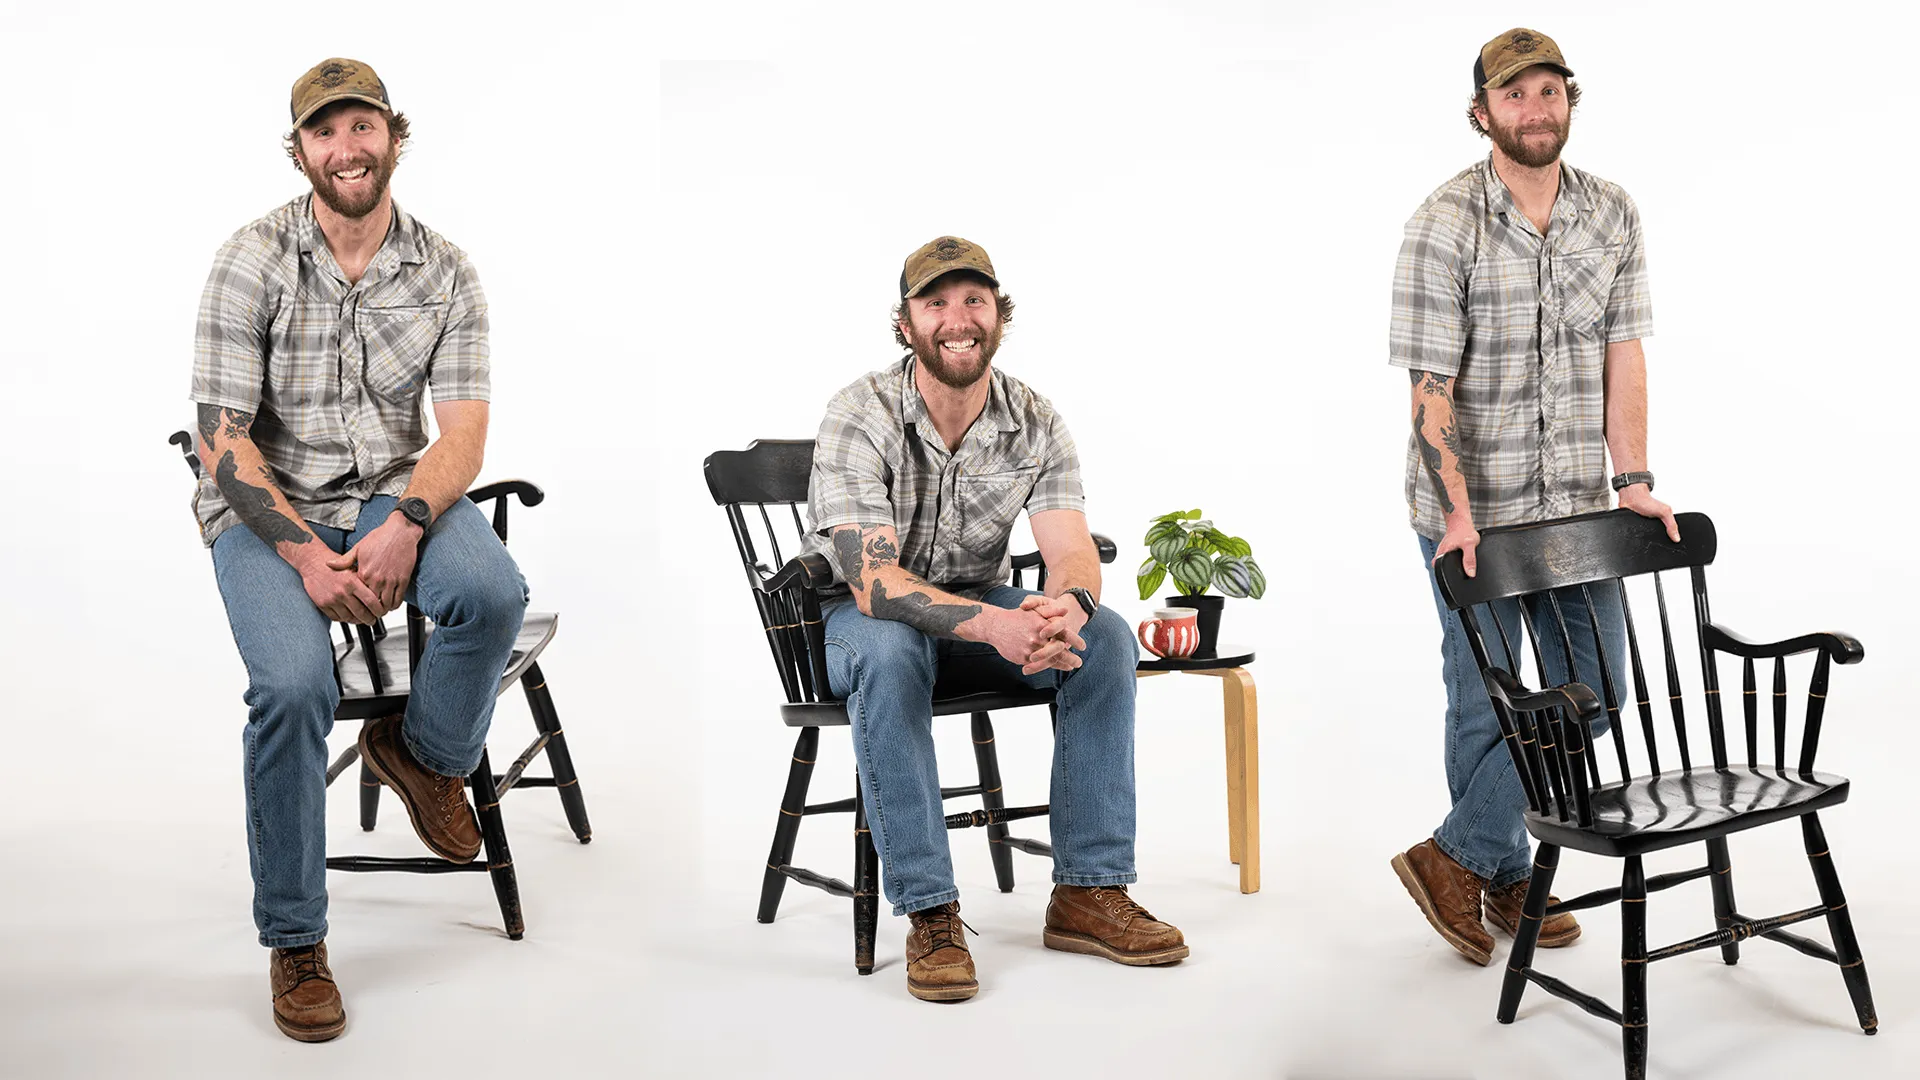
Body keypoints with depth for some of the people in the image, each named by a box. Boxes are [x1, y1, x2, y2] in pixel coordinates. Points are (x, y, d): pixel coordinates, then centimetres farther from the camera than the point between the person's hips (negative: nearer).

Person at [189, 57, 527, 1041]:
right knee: (293, 684, -28)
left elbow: (462, 432, -7)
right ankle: (294, 942, -8)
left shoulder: (444, 272, 0)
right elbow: (223, 439, -10)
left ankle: (425, 753, 4)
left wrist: (404, 526, -26)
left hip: (396, 493, 2)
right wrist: (303, 554, -22)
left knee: (494, 593, -30)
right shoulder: (251, 262, -6)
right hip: (267, 507, -2)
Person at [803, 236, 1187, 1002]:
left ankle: (1088, 892, -14)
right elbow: (872, 580, -30)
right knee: (889, 651, -38)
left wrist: (1067, 605, -45)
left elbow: (1072, 548, -18)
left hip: (982, 607, 4)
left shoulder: (1035, 423, -8)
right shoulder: (860, 417, -21)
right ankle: (929, 915, -32)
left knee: (1105, 637, -20)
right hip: (864, 615, -4)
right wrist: (993, 626, -47)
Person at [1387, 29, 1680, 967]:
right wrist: (1457, 511, -22)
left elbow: (1623, 354, 3)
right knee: (1485, 705, 2)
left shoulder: (1613, 214, 5)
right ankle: (1506, 875, 23)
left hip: (1577, 504, 5)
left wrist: (1633, 479, -5)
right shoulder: (1444, 223, -11)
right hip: (1473, 510, -5)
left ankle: (1458, 856, 19)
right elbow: (1431, 385, -15)